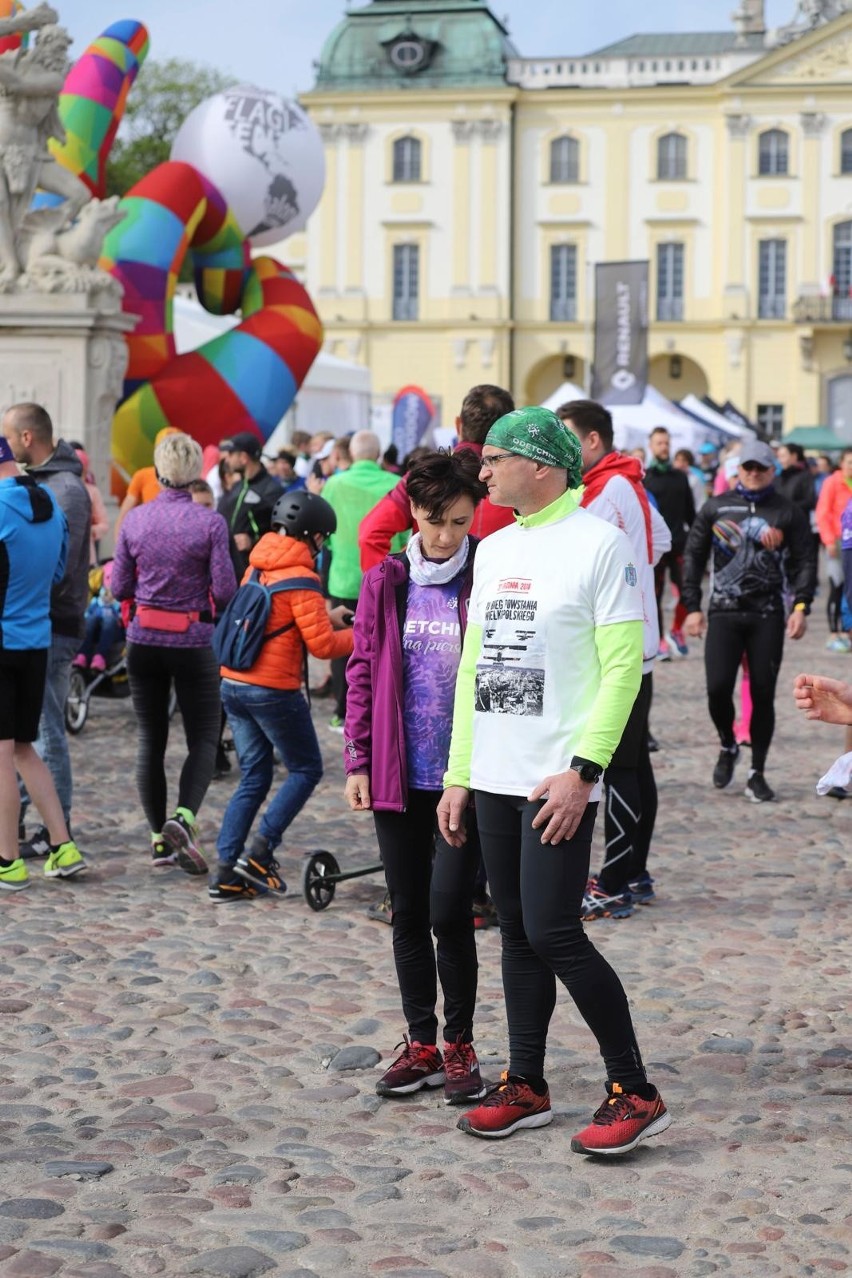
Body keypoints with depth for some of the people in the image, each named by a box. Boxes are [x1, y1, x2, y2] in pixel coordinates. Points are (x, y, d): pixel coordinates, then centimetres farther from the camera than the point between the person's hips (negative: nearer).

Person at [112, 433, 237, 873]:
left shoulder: (134, 520, -3)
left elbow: (120, 587, 2)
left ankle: (158, 837, 14)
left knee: (151, 738, 11)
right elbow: (225, 591, -11)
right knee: (203, 738, 5)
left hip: (143, 639, 3)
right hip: (193, 641, -3)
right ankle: (184, 816, -19)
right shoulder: (210, 523, -11)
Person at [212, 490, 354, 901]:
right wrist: (359, 636, 2)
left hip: (233, 683, 8)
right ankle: (260, 852, -3)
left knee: (253, 778, 14)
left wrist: (326, 616, 20)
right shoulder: (300, 578, -13)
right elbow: (321, 644, -14)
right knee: (306, 770, 8)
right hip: (273, 690, -8)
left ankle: (227, 871, 7)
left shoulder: (257, 567, 12)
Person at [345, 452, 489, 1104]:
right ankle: (422, 1044, 21)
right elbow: (363, 674, 8)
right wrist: (358, 761, 3)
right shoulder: (386, 583, 5)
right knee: (408, 913, 9)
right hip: (399, 776, 4)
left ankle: (460, 1045, 10)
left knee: (449, 911, -6)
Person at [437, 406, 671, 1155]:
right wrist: (458, 776, 13)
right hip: (495, 779, 7)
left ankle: (635, 1094, 0)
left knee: (553, 933, -10)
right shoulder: (494, 549, 14)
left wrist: (582, 771, -19)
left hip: (559, 782, -7)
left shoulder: (600, 543, -8)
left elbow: (623, 667, -13)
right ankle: (527, 1087, 21)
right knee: (517, 933, 11)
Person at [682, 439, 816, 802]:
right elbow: (693, 556, 10)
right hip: (723, 612, 0)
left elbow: (804, 562, 5)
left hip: (767, 616, 0)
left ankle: (757, 773, 12)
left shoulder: (788, 513, 7)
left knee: (763, 695, 0)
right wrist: (692, 607, 3)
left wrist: (801, 606, -8)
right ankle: (728, 746, 19)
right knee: (718, 687, -11)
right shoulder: (715, 508, 9)